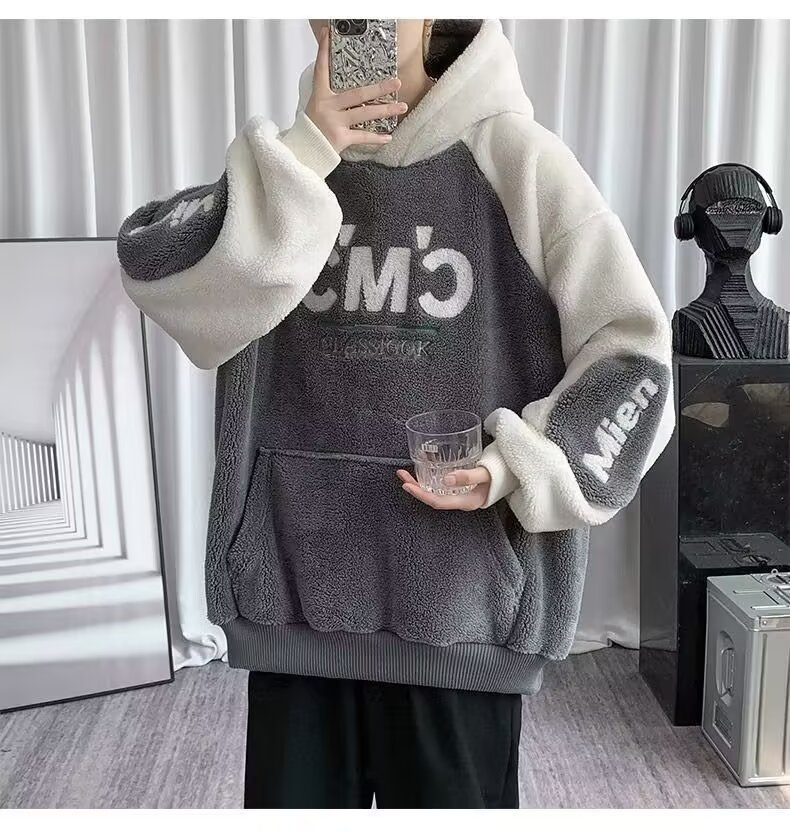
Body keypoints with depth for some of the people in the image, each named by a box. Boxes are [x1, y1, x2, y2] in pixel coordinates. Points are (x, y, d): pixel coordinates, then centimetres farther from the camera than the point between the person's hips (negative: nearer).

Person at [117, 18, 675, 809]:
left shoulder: (516, 157, -3)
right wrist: (302, 159, -15)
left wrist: (518, 467, -16)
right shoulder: (293, 157, 8)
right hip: (294, 590, 3)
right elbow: (152, 273, -8)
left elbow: (634, 354, -4)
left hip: (461, 595, -2)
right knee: (294, 793, 17)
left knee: (450, 795, 15)